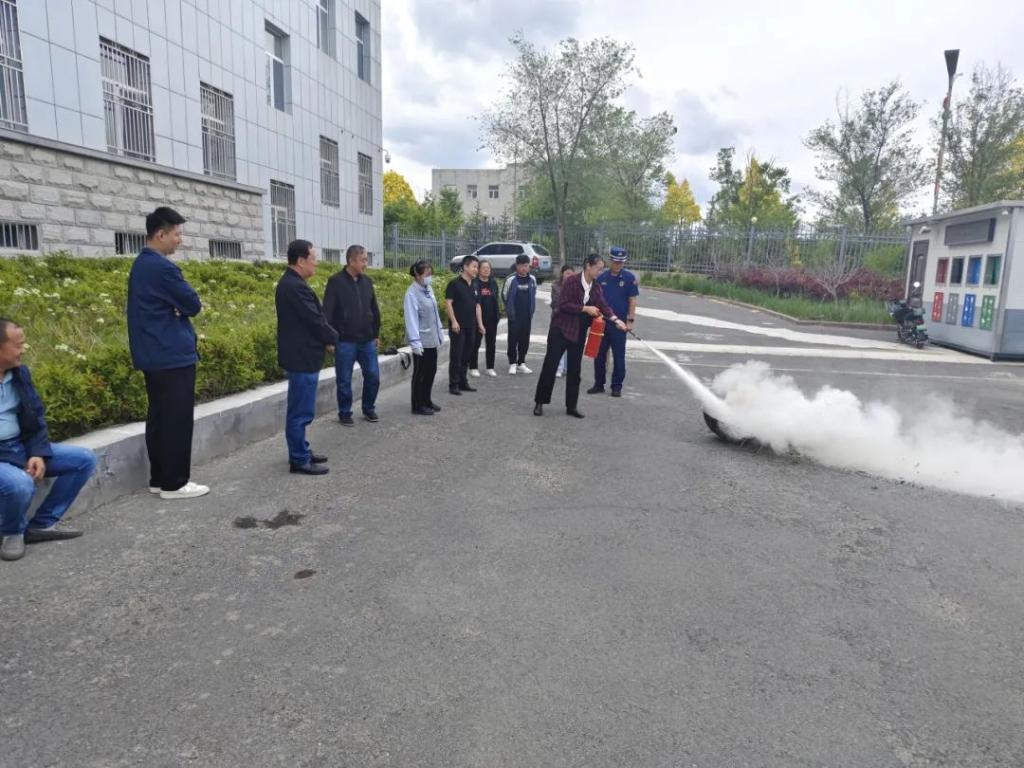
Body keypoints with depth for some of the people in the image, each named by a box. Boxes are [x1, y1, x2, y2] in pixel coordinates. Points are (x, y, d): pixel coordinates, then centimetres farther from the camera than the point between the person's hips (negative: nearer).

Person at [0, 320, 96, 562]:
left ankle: (42, 524, 2)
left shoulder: (20, 373, 6)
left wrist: (38, 454, -8)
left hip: (22, 446, 7)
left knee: (84, 459, -3)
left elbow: (36, 418, 10)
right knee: (20, 484, -36)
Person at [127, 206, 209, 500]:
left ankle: (159, 479, 19)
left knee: (158, 417, 13)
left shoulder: (140, 265, 15)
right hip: (173, 356, -10)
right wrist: (183, 305, 7)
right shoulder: (162, 267, -17)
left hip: (152, 355, 10)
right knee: (177, 420, -4)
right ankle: (174, 483, 2)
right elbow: (193, 305, -13)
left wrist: (175, 307, 0)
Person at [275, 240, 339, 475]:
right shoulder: (296, 287, -21)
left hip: (300, 355, 11)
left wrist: (325, 337, 4)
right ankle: (299, 460, 5)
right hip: (302, 357, -11)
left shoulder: (290, 282, 13)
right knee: (301, 411, -3)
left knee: (299, 410, 18)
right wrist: (333, 337, -2)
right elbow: (315, 320, -19)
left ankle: (300, 452, 28)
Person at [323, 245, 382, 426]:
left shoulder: (367, 281, 8)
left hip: (367, 340, 5)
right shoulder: (336, 281, -8)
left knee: (373, 376, 7)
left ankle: (369, 409, 26)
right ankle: (345, 413, 20)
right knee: (344, 380, 5)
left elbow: (375, 310, 16)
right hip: (345, 342, -5)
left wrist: (376, 333, 17)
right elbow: (327, 312, -10)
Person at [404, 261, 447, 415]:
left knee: (431, 371, 15)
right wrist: (415, 341, -23)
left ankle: (427, 401, 28)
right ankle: (418, 405, 13)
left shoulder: (429, 289, 8)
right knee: (420, 373, 2)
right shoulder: (412, 293, -16)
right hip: (421, 341, -8)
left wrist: (440, 332, 18)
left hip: (432, 339, 8)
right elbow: (411, 319, -20)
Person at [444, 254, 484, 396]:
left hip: (471, 326, 7)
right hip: (458, 326, -7)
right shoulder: (455, 284, -7)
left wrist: (480, 323, 13)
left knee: (466, 355, 12)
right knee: (456, 355, -4)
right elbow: (448, 303, -12)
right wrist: (454, 321, -18)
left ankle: (463, 382, 21)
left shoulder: (474, 286, 15)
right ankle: (453, 384, 0)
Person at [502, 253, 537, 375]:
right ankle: (512, 363, 8)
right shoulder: (510, 279, -9)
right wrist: (510, 310, 6)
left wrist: (531, 310, 9)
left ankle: (521, 363, 19)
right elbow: (504, 296, 0)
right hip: (514, 316, -3)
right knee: (513, 339, -1)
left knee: (524, 340, 8)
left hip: (527, 316, 4)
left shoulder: (532, 279, 2)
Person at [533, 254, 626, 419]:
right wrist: (585, 308, -22)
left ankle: (571, 406, 18)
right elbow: (563, 304, -18)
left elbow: (603, 306, -2)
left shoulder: (596, 288, 7)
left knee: (574, 369, 9)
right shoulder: (572, 281, -12)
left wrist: (616, 320, -18)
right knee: (550, 365, -3)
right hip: (561, 329, -6)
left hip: (579, 332, 6)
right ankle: (539, 403, 8)